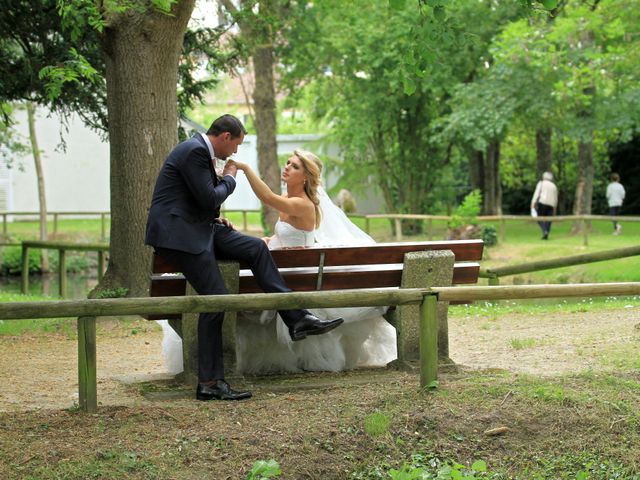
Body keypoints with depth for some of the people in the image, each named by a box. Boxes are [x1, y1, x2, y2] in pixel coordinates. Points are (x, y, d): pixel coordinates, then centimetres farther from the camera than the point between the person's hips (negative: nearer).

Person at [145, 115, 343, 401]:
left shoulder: (200, 150, 17)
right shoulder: (194, 151, -16)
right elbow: (210, 198, -19)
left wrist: (215, 220, 10)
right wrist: (229, 178, -1)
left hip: (197, 227, 10)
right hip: (177, 232, -10)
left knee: (255, 247, 1)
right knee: (215, 299, -15)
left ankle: (296, 319, 2)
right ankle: (209, 384, -10)